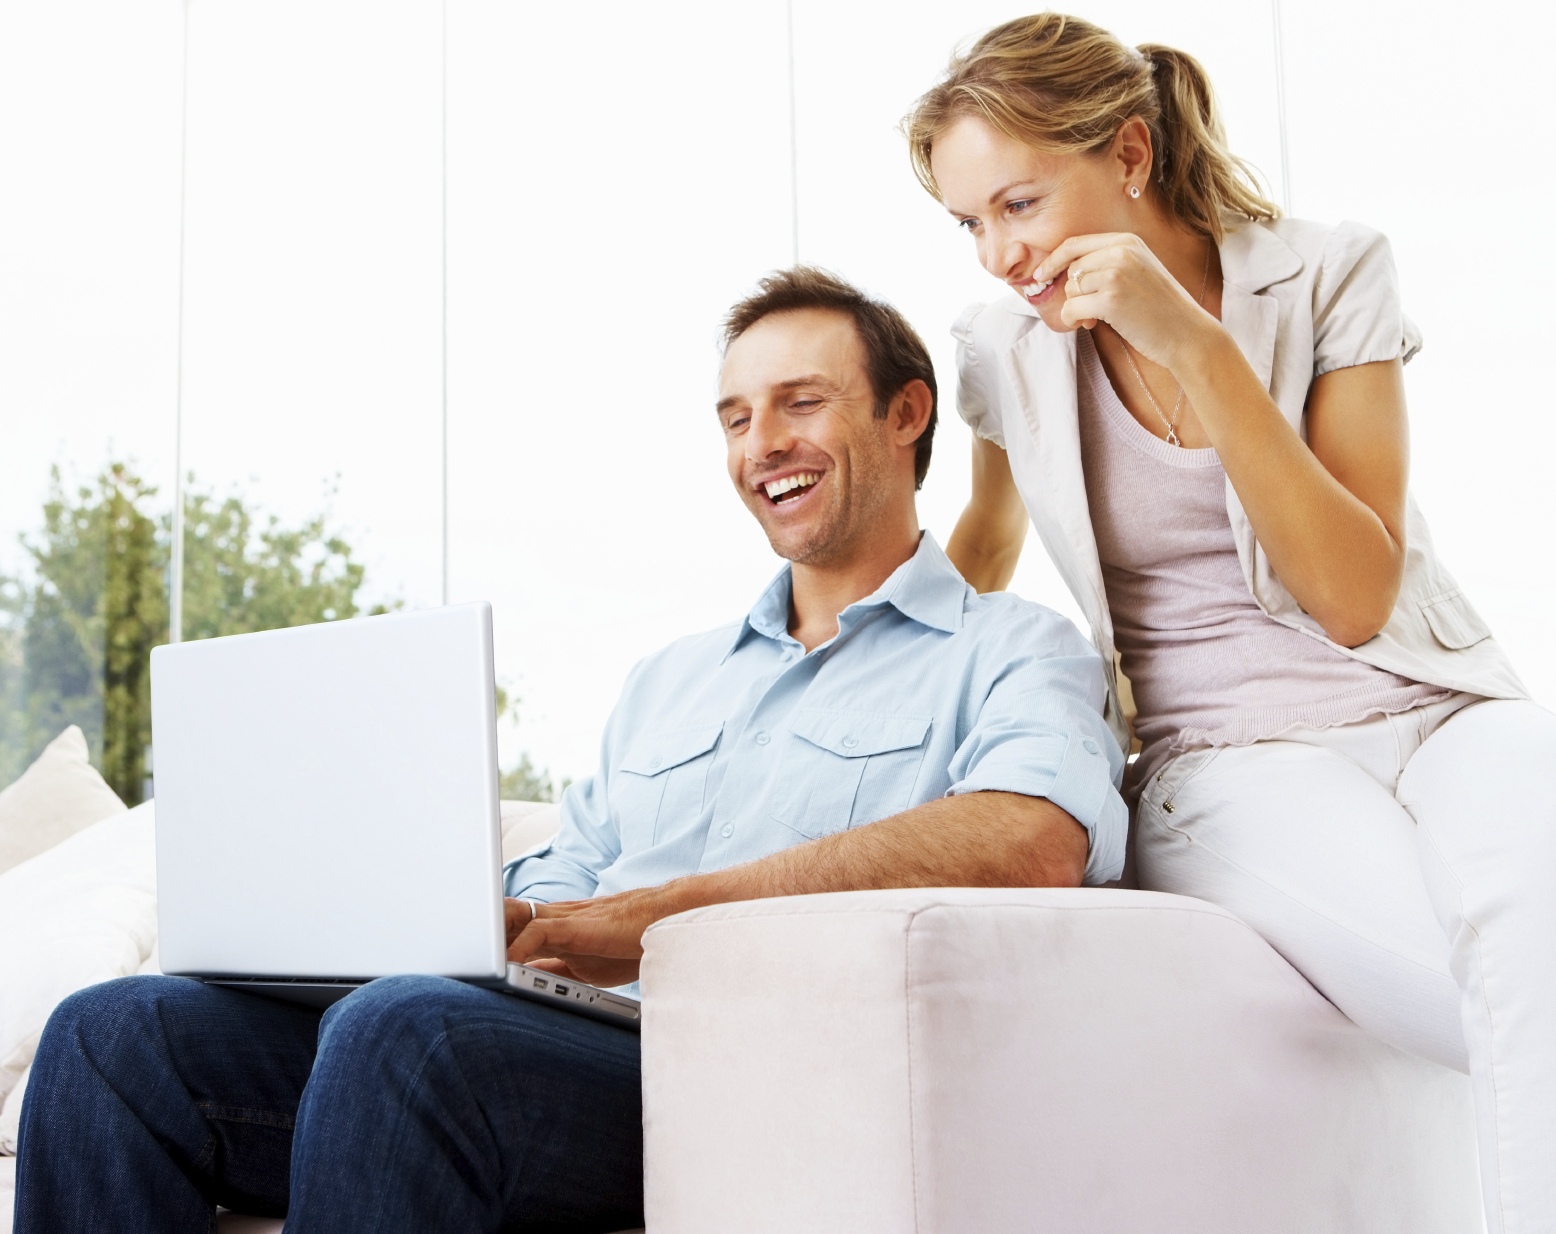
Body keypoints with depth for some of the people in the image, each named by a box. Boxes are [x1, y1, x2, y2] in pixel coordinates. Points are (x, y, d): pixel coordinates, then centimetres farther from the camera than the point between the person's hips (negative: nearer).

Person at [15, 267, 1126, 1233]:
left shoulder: (1011, 654, 7)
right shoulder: (666, 682, 30)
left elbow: (1033, 843, -16)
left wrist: (658, 914, -19)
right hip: (559, 1041, 7)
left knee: (402, 1029, -35)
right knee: (120, 1034, -12)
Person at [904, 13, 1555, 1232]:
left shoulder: (1328, 274, -1)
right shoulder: (1008, 348, 4)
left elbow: (1352, 597, -11)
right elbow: (988, 548, 26)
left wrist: (1197, 345, -17)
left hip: (1428, 710, 1)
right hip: (1223, 764, 0)